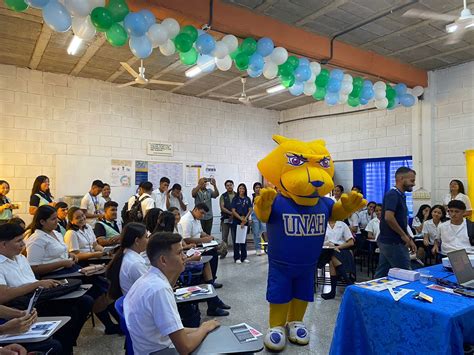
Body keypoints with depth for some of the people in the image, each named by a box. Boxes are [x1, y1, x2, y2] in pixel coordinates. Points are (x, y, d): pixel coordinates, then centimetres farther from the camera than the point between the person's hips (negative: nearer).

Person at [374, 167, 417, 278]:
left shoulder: (401, 196, 14)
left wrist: (409, 239, 15)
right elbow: (389, 217, -27)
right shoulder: (392, 195, -15)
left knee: (380, 275, 11)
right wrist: (404, 235, -16)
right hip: (393, 243, -9)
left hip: (386, 242, 9)